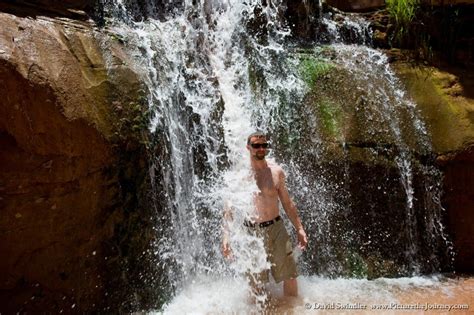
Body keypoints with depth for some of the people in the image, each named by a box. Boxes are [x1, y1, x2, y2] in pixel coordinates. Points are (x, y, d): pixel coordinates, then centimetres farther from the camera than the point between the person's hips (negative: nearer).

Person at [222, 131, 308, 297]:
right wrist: (226, 236, -13)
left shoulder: (276, 171, 3)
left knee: (290, 276, 7)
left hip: (276, 228, 2)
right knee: (256, 284, 7)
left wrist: (299, 229, 10)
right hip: (252, 232, -2)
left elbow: (287, 202, 11)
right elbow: (229, 208, -3)